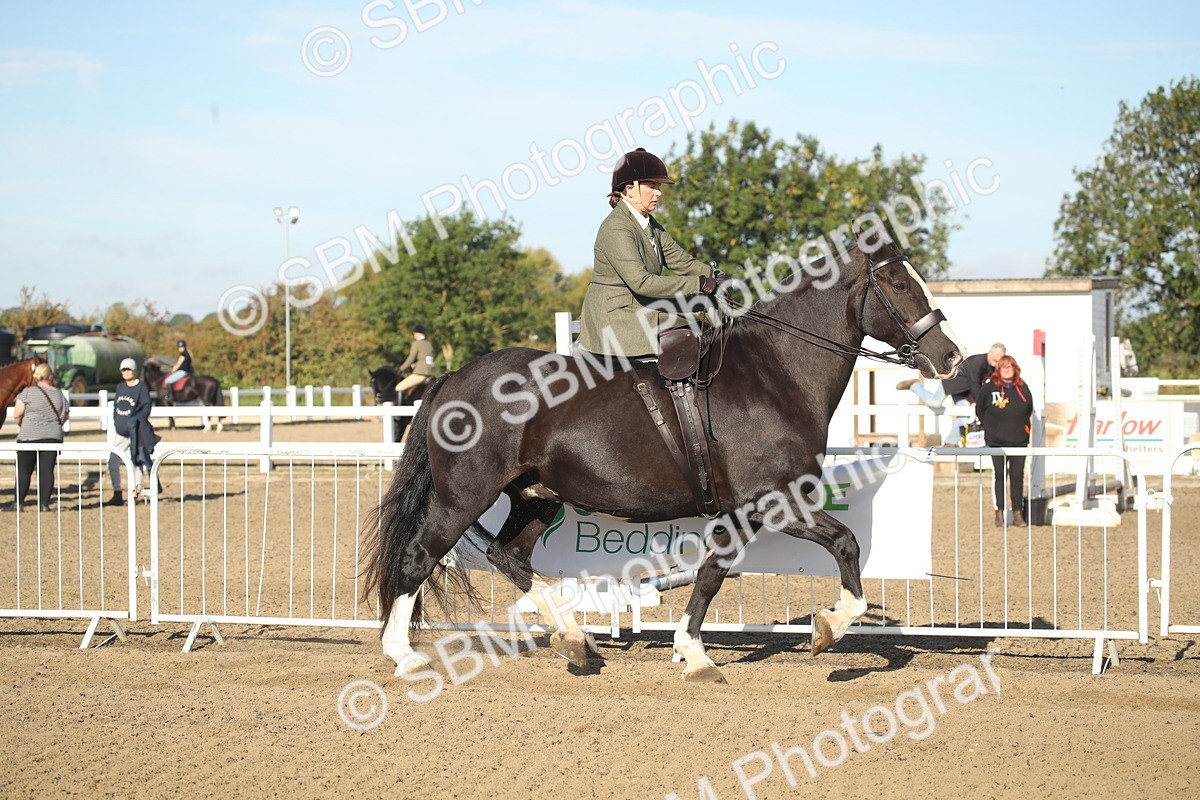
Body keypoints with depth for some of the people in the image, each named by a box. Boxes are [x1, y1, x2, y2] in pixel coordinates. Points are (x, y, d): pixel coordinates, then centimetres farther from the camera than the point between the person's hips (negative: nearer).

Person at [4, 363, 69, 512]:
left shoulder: (28, 392, -6)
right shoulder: (60, 395, 5)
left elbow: (17, 416, -7)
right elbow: (65, 417, 10)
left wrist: (23, 425, 12)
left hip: (29, 436, -3)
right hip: (54, 437, 3)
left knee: (24, 471, 3)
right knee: (47, 471, 3)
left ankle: (18, 503, 2)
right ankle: (44, 503, -1)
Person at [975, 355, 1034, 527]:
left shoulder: (1023, 388, 5)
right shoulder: (989, 388, -2)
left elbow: (1029, 410, 18)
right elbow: (979, 410, 8)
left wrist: (1023, 425, 9)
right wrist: (990, 426, 5)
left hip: (1019, 441, 2)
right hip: (997, 442, -2)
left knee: (1017, 476, 3)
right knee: (1000, 476, 1)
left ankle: (1018, 513, 8)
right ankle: (999, 513, 4)